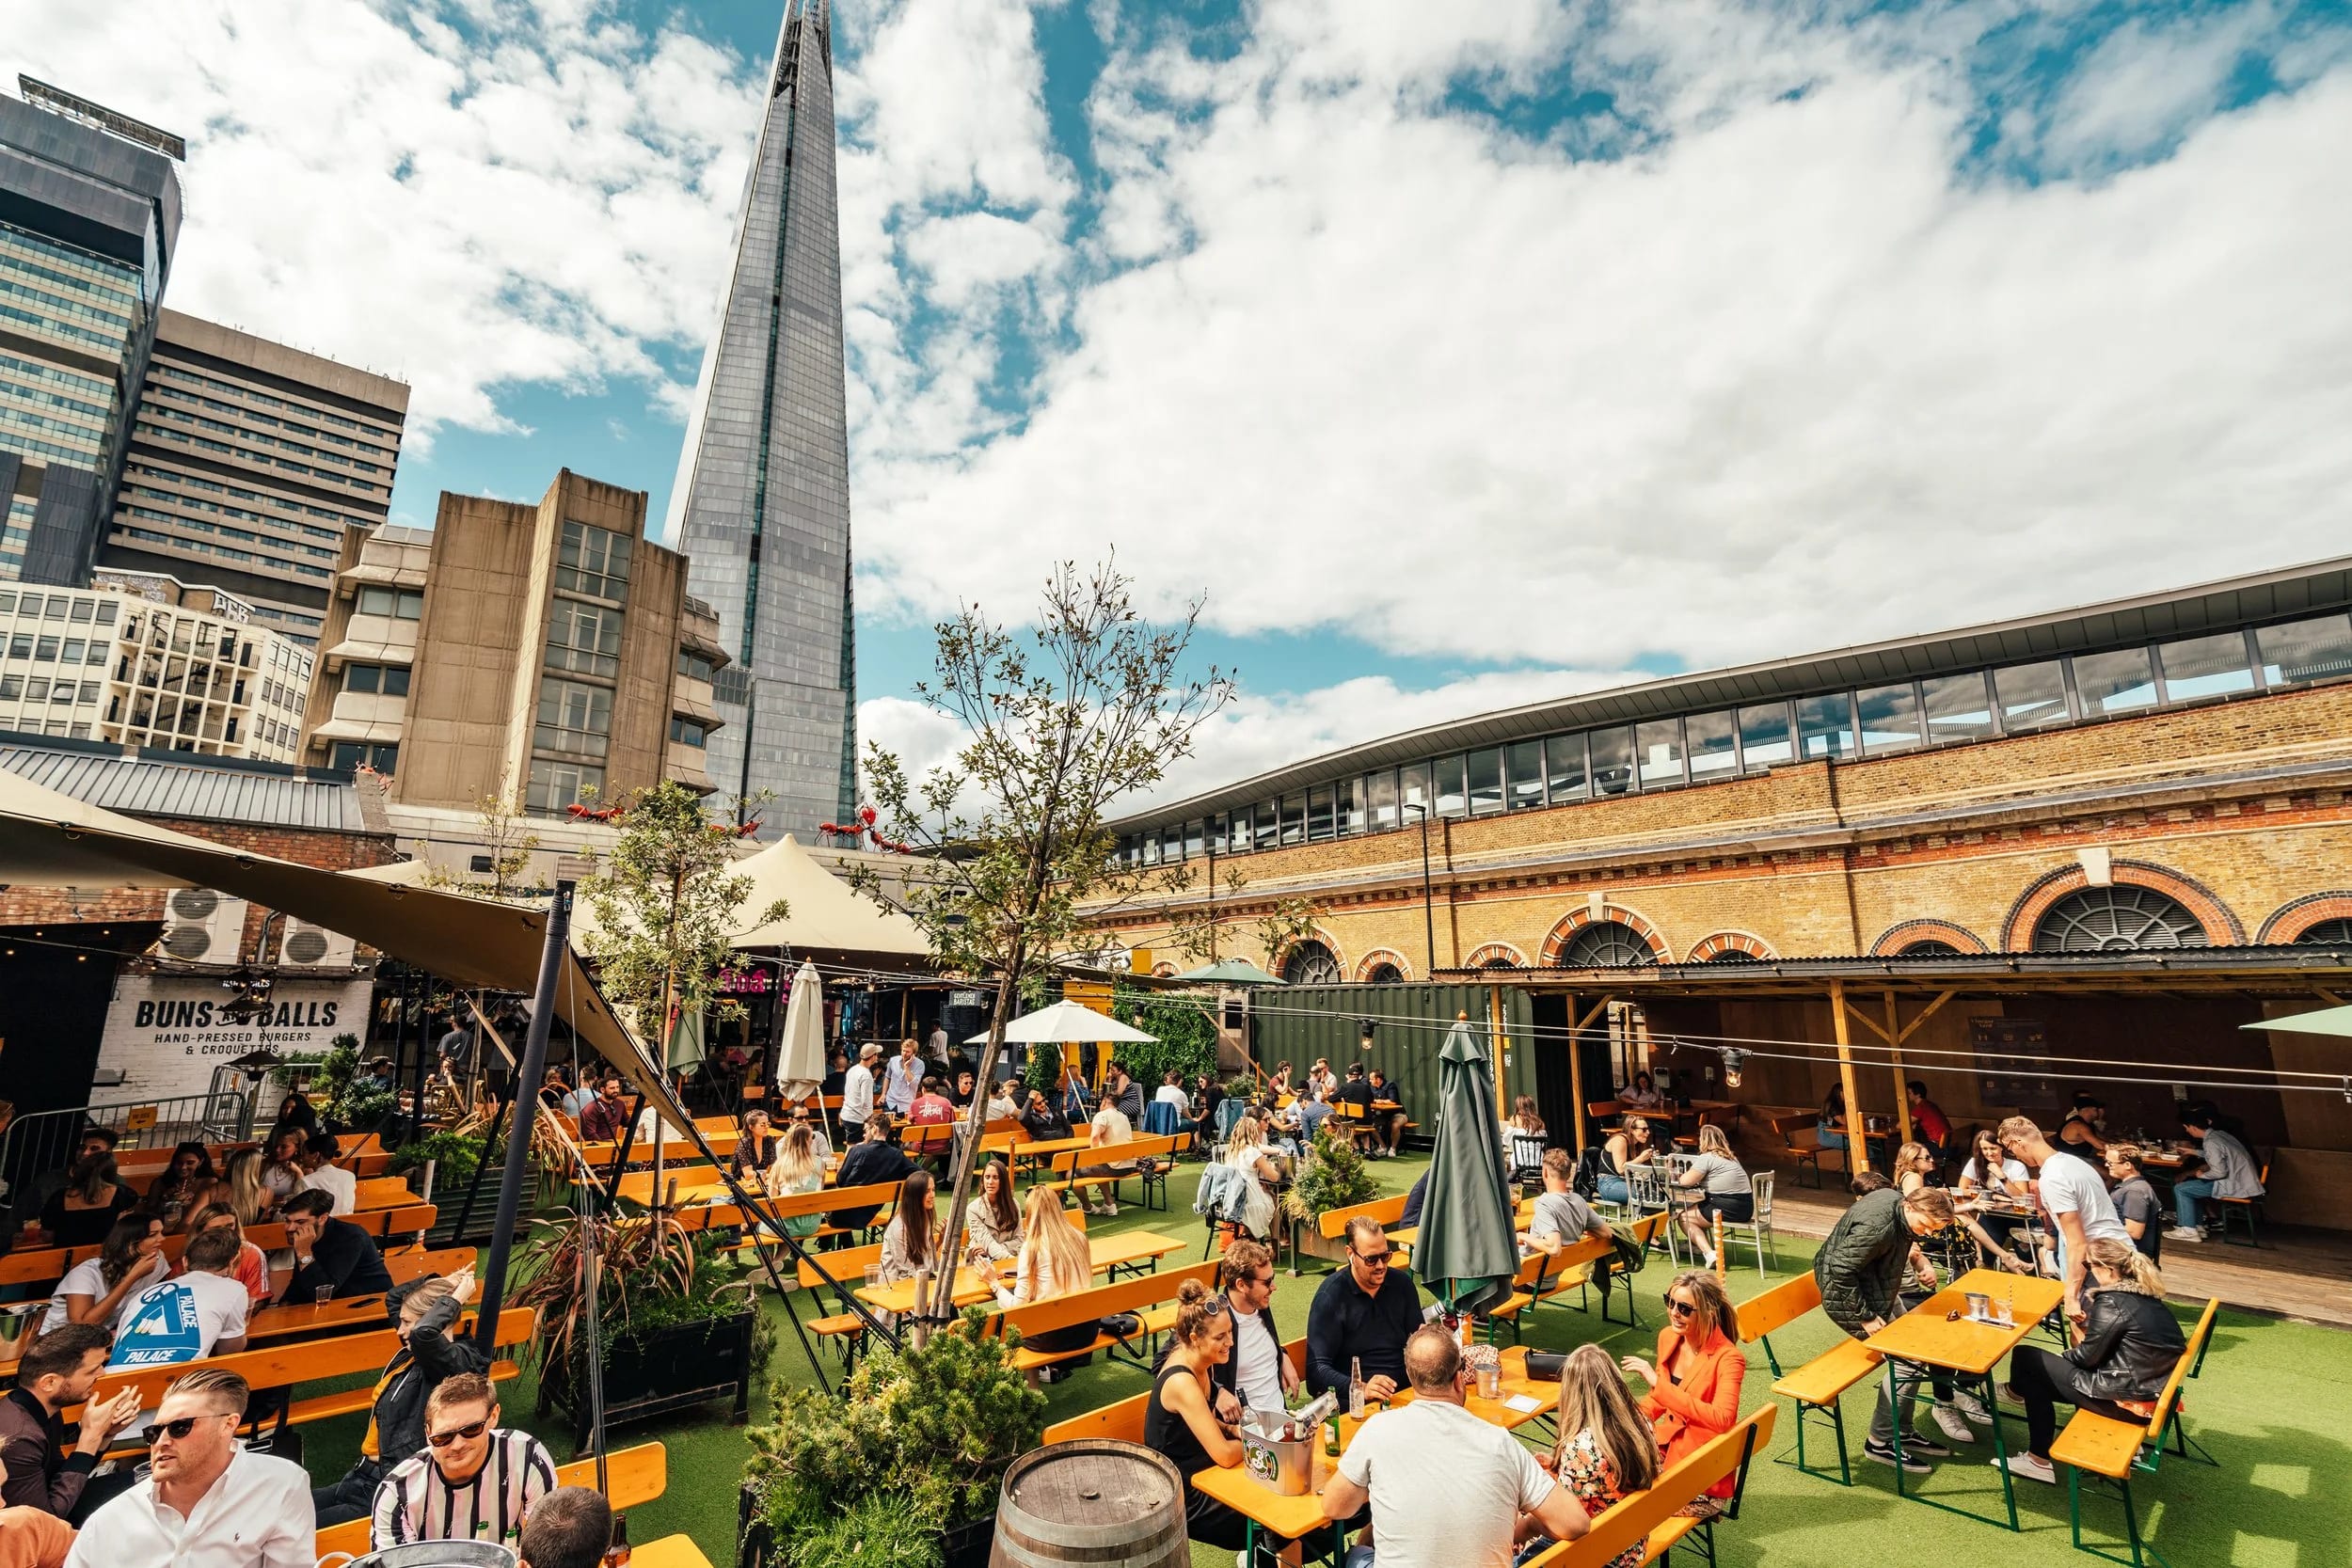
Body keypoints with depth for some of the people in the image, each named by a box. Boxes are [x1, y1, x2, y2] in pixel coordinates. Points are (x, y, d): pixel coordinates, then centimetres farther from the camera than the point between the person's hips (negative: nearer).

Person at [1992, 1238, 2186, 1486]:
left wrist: (2066, 1355, 7)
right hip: (2152, 1389, 9)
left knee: (2025, 1358, 1)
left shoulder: (2112, 1303, -20)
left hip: (2127, 1399, -9)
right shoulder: (2146, 1295, 5)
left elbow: (2088, 1357, -12)